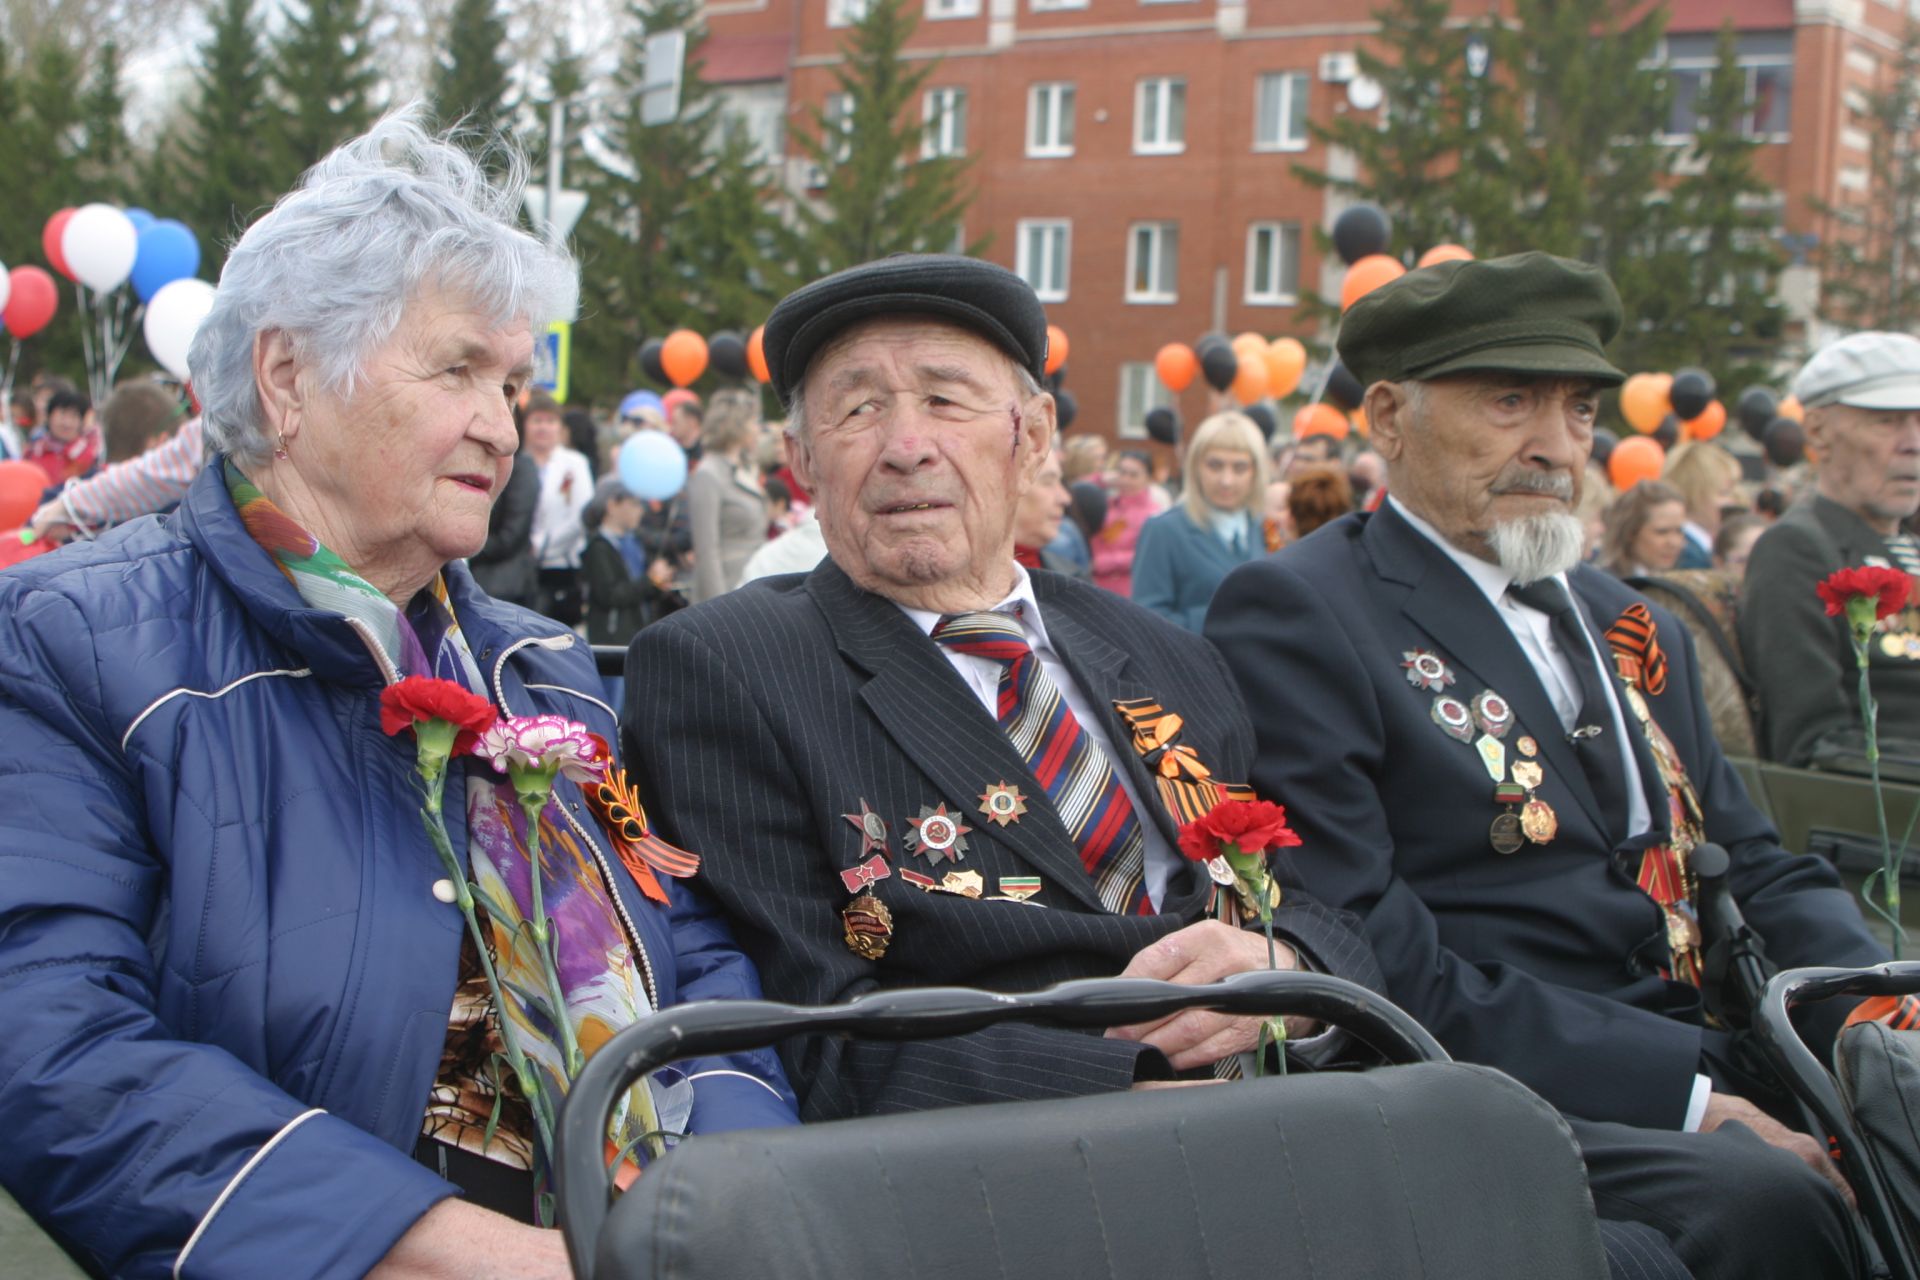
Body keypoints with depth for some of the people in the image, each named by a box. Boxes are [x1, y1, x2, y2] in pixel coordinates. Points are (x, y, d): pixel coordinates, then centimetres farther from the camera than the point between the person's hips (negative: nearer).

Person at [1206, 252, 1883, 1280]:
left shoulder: (1640, 634, 23)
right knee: (1760, 1197, -33)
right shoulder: (1295, 614, -3)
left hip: (1720, 1076, 7)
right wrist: (1680, 1092, -17)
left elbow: (1759, 874, 20)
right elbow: (1363, 951, -12)